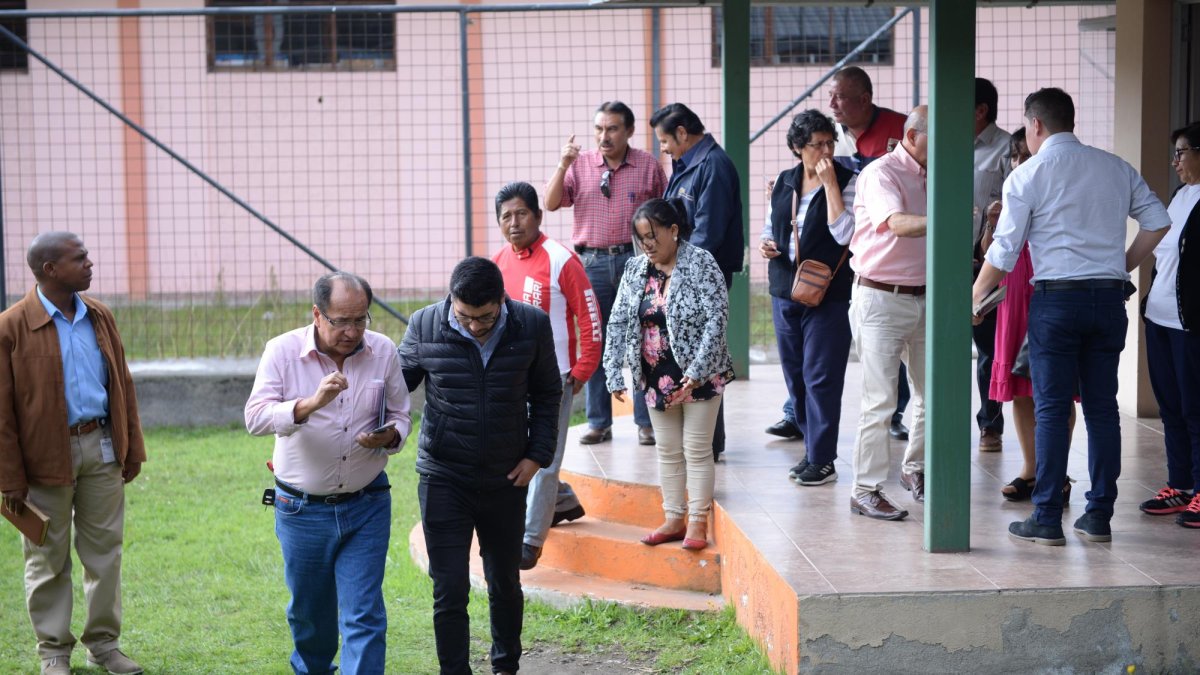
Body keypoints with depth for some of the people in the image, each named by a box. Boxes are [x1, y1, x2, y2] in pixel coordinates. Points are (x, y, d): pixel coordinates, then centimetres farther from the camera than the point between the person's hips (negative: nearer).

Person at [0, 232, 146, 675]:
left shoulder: (99, 317, 6)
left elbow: (122, 385, 11)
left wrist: (132, 450, 9)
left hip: (102, 448, 5)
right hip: (46, 456, -4)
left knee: (105, 551, 10)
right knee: (48, 559, 7)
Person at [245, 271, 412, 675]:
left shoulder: (383, 351, -3)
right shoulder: (283, 351, -9)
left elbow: (401, 416, 8)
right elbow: (255, 417, -21)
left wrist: (390, 437, -16)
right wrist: (311, 403, -36)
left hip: (366, 505, 0)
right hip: (302, 507, 0)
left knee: (365, 617, -6)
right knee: (308, 611, 18)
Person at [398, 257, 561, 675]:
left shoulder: (532, 326, -9)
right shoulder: (424, 326, -11)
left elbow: (547, 394, 5)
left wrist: (538, 454, -2)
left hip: (507, 479, 2)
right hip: (443, 479, -2)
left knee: (505, 582, 17)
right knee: (450, 589, -4)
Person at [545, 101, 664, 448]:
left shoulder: (648, 165, 3)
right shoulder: (579, 164, 6)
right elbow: (551, 203, -3)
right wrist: (563, 165, -15)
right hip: (592, 261, 2)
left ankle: (646, 422, 8)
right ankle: (599, 422, 13)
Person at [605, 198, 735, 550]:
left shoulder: (701, 263, -12)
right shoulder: (635, 270, 4)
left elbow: (717, 317, -17)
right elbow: (618, 322, 7)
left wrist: (696, 371, -21)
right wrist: (615, 373, 1)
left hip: (698, 375, -5)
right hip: (657, 376, 5)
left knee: (697, 450, 1)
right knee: (667, 451, 12)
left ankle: (698, 522, 9)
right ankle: (674, 519, 20)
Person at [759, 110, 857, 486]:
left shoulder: (847, 182, -5)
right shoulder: (784, 182, 9)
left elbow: (843, 233, -18)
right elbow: (770, 225, 22)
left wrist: (829, 183, -18)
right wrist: (766, 243, 0)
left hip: (827, 295, -5)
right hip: (784, 291, 6)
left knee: (820, 377, -6)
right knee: (795, 375, 10)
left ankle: (822, 460, 0)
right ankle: (815, 449, 21)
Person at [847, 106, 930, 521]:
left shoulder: (930, 177, 12)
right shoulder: (882, 174, -12)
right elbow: (898, 223, -30)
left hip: (923, 297, 7)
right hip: (881, 299, -7)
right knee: (880, 400, -7)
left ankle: (915, 469, 32)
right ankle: (866, 490, 1)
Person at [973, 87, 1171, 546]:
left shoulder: (1027, 175, -4)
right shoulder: (1116, 168, 9)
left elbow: (1004, 251, -4)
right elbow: (1158, 221, 8)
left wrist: (974, 298, 9)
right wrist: (1123, 266, 17)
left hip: (1057, 299, -4)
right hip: (1109, 298, 4)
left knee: (1052, 409, -1)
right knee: (1102, 408, 8)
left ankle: (1047, 520, 0)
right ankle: (1099, 517, 12)